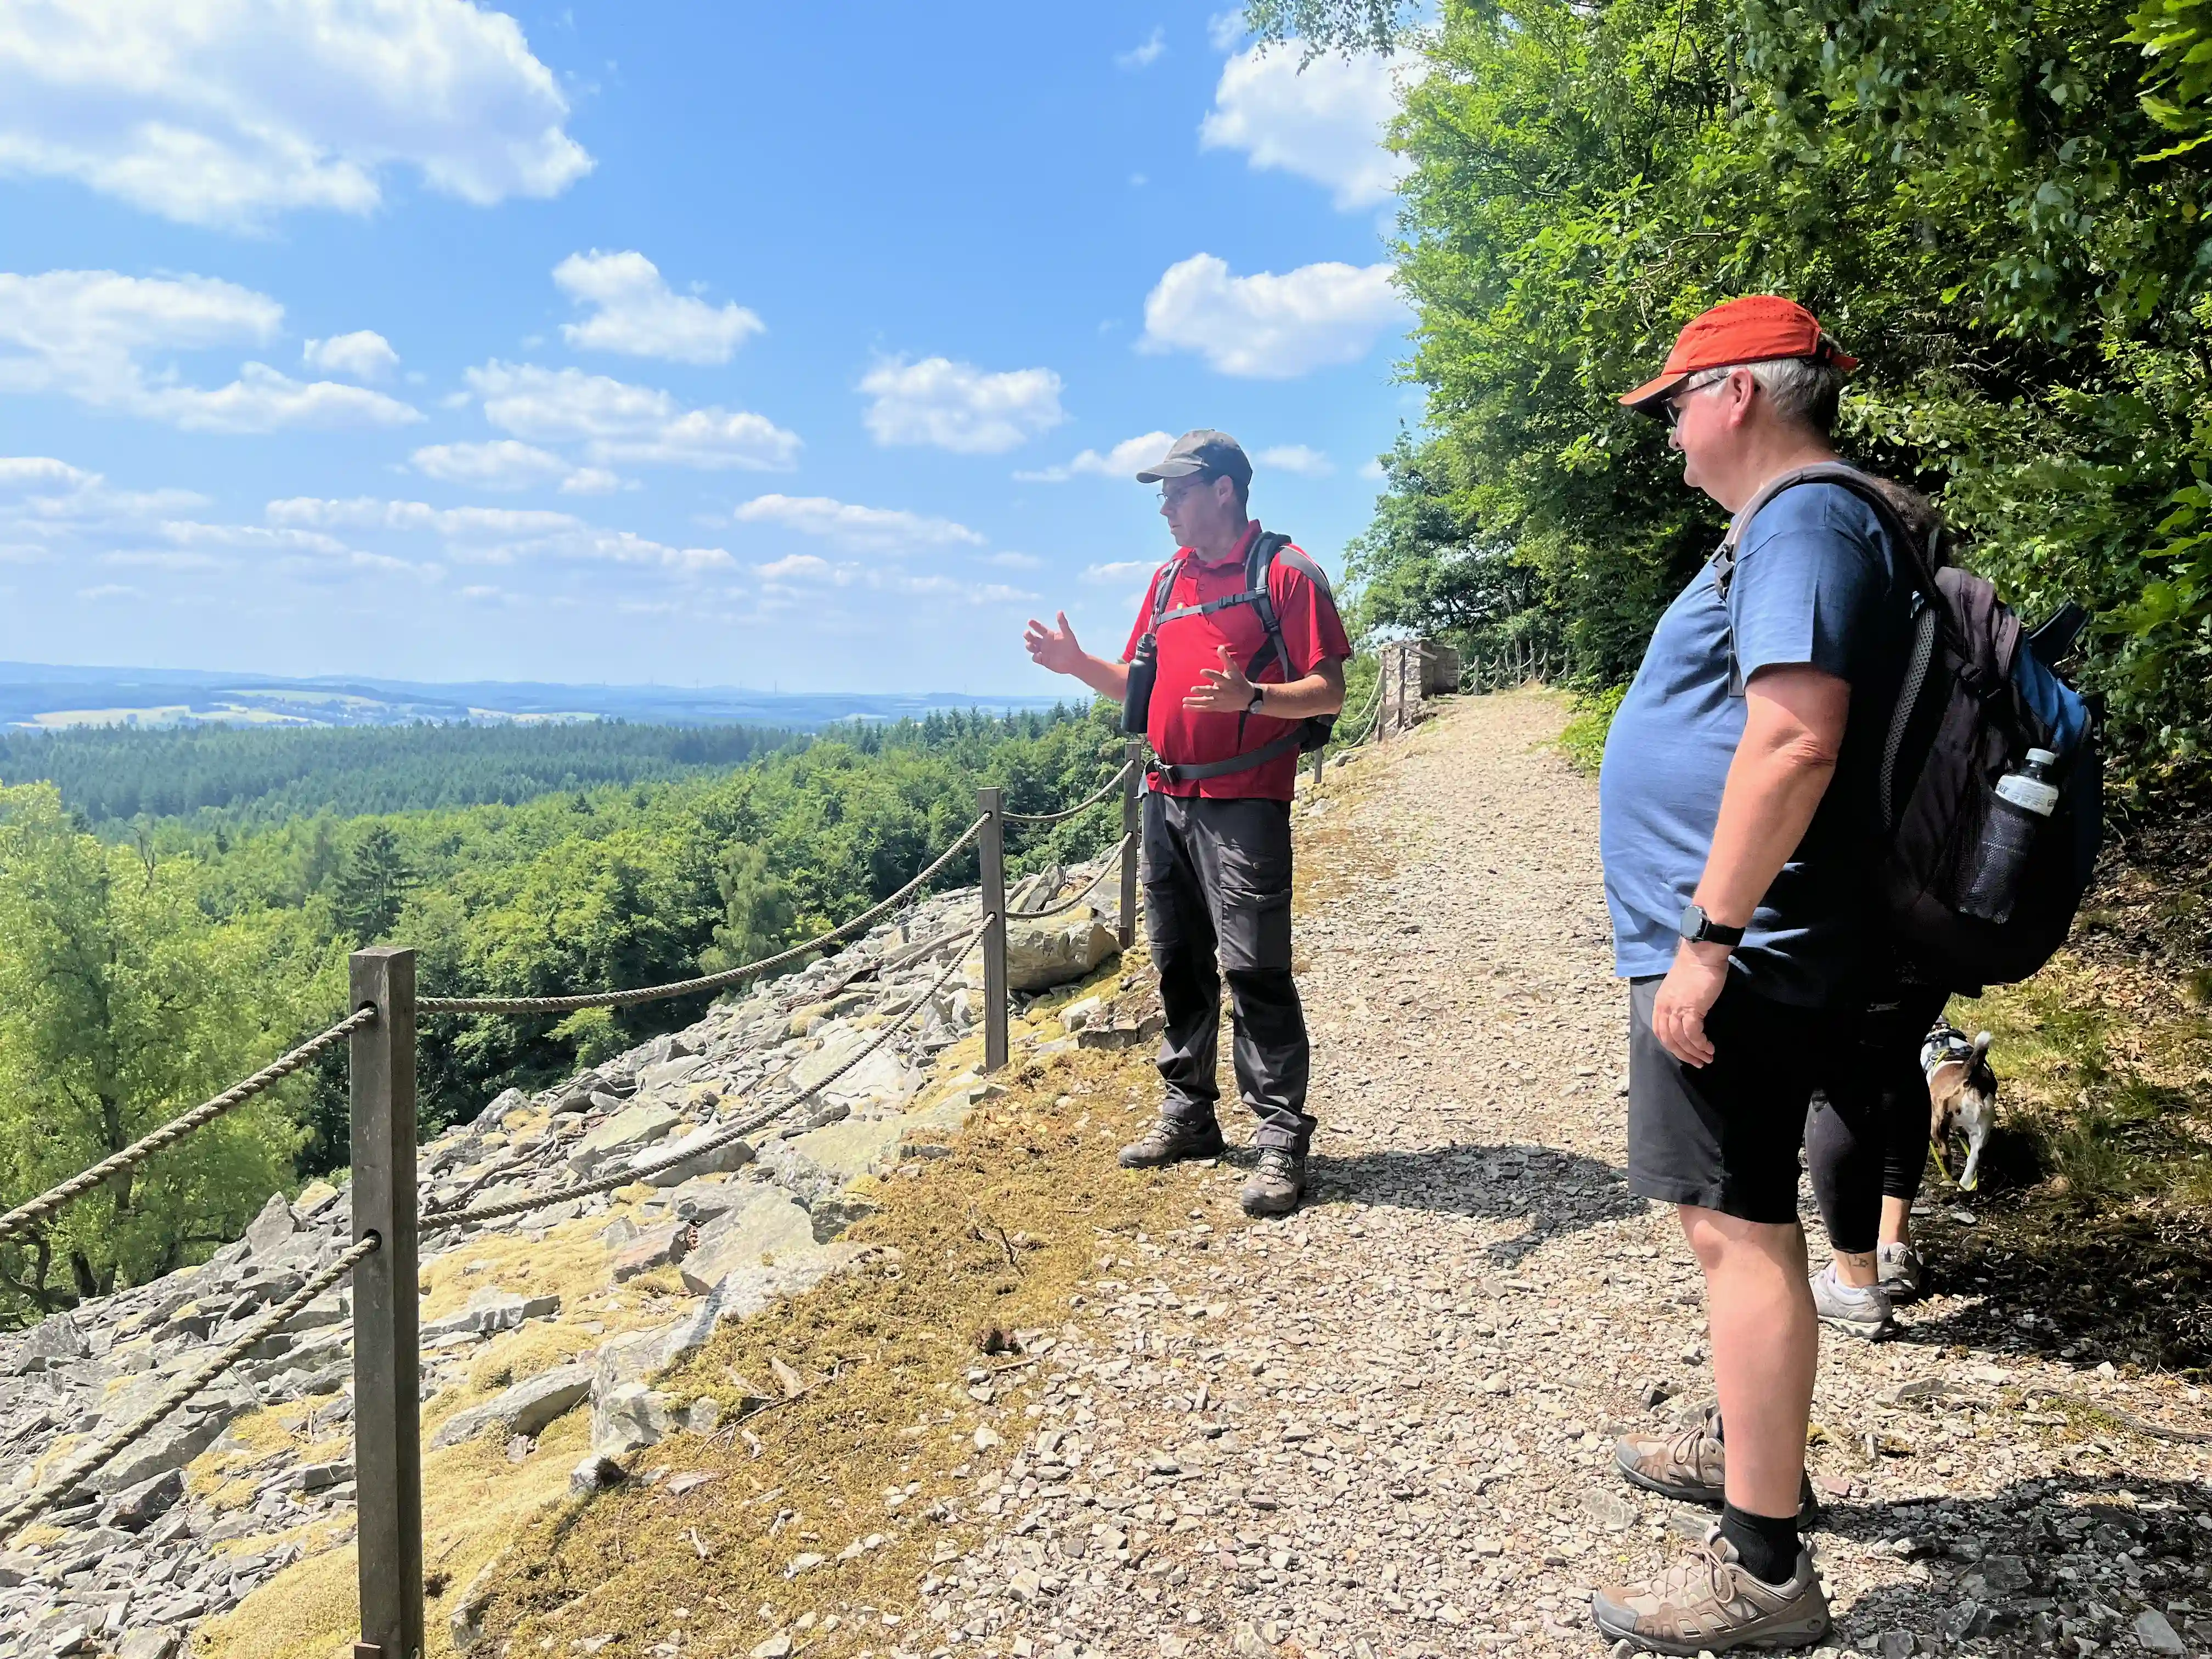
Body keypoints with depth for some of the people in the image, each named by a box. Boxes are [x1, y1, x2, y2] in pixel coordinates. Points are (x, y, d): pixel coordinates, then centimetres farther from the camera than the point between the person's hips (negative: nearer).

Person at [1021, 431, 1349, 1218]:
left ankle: (1281, 1138, 0)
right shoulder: (1169, 578, 17)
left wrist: (1250, 697, -27)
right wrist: (1078, 664, 4)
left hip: (1243, 804, -7)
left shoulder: (1286, 572, -6)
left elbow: (1329, 691, -10)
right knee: (1179, 963, 13)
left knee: (1254, 969, -8)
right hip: (1166, 798, 7)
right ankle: (1189, 1114, 25)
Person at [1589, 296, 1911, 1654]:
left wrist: (1707, 939, -26)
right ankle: (1749, 1446, 39)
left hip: (1738, 953, -11)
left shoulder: (1803, 525, -15)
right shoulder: (1794, 527, 19)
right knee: (1733, 1218, 21)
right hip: (1734, 945, 11)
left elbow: (1797, 741, -27)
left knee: (1742, 1232, -5)